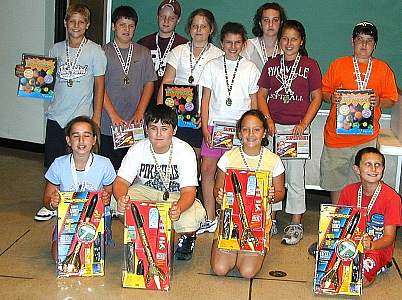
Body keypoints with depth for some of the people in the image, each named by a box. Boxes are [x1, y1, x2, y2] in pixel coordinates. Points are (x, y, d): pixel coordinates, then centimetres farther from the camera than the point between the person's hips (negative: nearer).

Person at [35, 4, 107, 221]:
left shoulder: (95, 51, -4)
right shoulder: (57, 49, 7)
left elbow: (99, 85, -3)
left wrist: (96, 117, -7)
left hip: (82, 116, -4)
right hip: (56, 115, 4)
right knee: (52, 162, 9)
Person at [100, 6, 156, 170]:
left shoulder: (143, 53, 9)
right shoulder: (104, 52, 2)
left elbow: (149, 84, 8)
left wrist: (140, 112, -4)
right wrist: (113, 115, -12)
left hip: (136, 124, 2)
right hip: (109, 124, -1)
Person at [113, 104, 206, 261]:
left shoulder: (185, 151, -20)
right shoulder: (137, 149, -14)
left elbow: (188, 191, -26)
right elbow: (121, 181, -18)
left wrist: (178, 209, -51)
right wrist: (121, 198, -45)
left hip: (176, 196, -2)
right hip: (145, 191, 2)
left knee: (195, 213, -34)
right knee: (119, 202, -27)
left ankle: (187, 237, 7)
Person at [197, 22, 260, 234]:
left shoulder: (250, 69, 5)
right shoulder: (212, 66, 6)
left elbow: (253, 103, 9)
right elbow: (205, 99, 6)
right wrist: (205, 127, -2)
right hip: (215, 125, 1)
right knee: (207, 169, -2)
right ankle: (209, 219, 8)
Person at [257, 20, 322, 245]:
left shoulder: (310, 65, 0)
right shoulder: (271, 65, 8)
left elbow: (316, 97, 0)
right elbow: (261, 95, 9)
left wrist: (304, 124, -10)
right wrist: (268, 120, -5)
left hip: (298, 128, -3)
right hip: (273, 127, 3)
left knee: (295, 178, 1)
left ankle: (296, 225, 13)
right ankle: (271, 220, 21)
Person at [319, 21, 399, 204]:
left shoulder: (383, 69, 4)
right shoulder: (338, 65, 2)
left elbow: (391, 99, 8)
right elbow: (323, 91, 8)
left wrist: (379, 102, -13)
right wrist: (331, 97, -13)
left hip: (367, 137, 0)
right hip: (337, 134, 0)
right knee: (335, 180, 10)